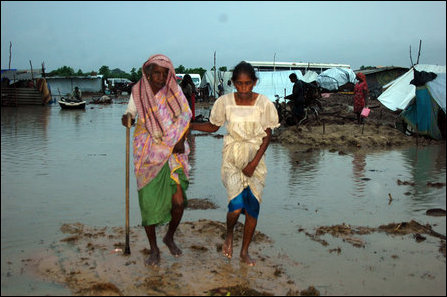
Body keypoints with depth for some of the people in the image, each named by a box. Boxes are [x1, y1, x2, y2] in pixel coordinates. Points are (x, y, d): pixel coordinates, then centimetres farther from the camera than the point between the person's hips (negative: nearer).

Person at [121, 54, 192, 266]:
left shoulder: (174, 90, -1)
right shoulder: (139, 91, -1)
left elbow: (185, 115, 3)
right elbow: (131, 111, 9)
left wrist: (180, 140, -10)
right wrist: (126, 118, -16)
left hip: (172, 153, 0)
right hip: (148, 153, 0)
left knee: (179, 201, -8)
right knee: (149, 202, -1)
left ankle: (170, 237, 24)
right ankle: (154, 249, 19)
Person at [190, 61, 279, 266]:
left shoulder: (264, 104, -8)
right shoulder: (225, 102, -5)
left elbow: (267, 136, -3)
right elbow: (213, 126, 9)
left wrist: (254, 163, -11)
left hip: (255, 158, 1)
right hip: (232, 157, -1)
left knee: (253, 206, 0)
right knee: (236, 205, -16)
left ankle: (245, 251, 21)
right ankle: (229, 234, 19)